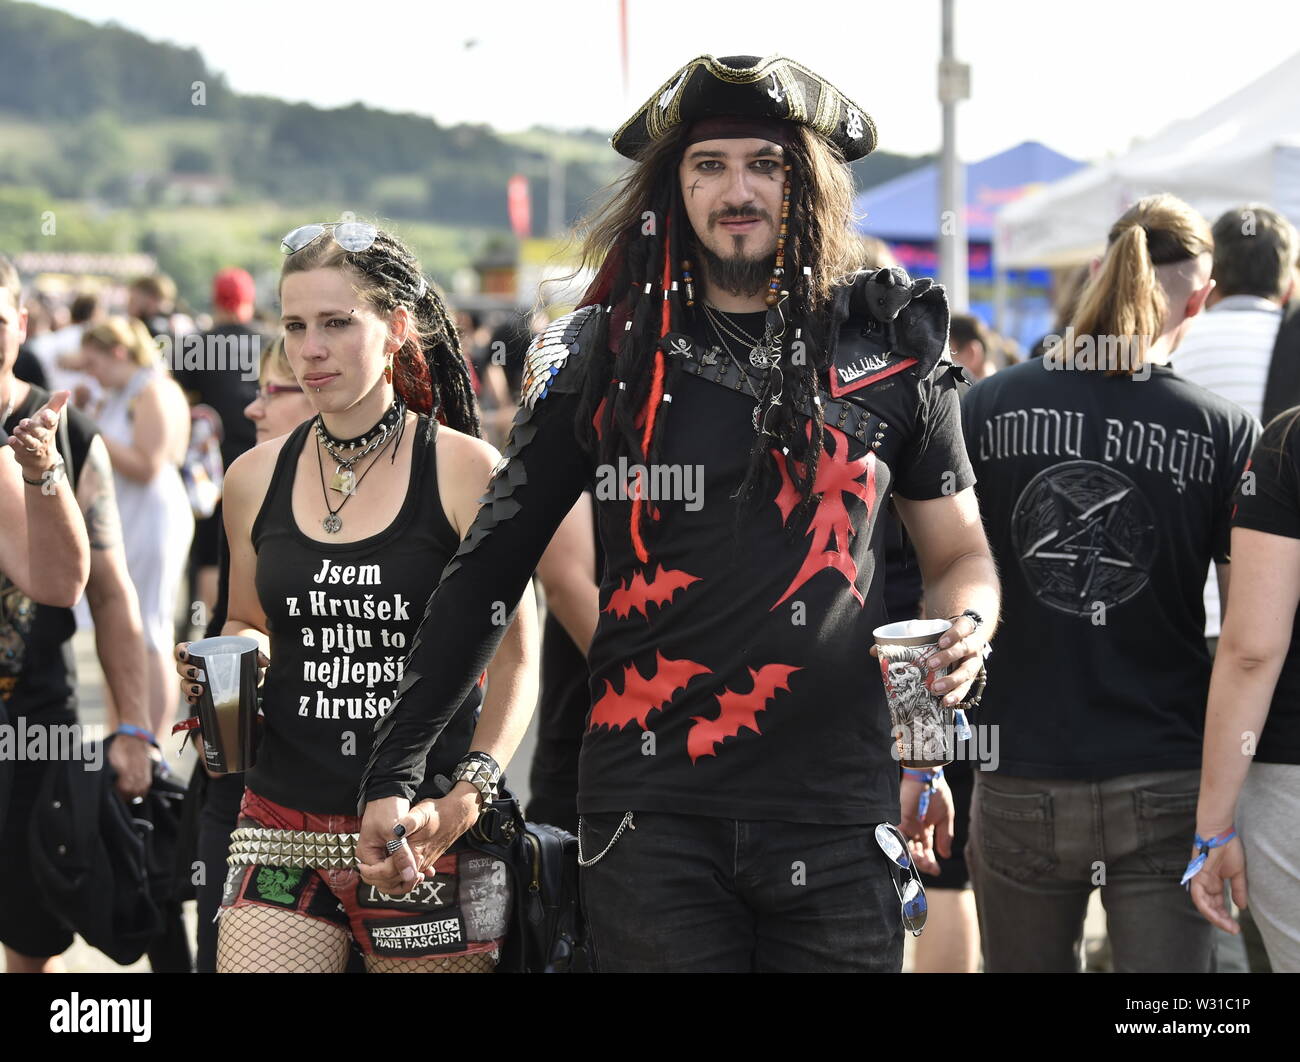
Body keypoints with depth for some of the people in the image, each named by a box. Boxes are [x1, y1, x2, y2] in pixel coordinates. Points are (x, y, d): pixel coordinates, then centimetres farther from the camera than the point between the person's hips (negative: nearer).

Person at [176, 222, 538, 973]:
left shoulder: (466, 471, -4)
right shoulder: (257, 479, 7)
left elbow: (516, 659, -2)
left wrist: (469, 791, -15)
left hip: (426, 826, -3)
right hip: (285, 819, 3)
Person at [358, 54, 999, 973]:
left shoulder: (891, 349, 6)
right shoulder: (604, 355, 4)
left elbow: (959, 554, 16)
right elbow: (491, 568, 8)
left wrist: (966, 629, -8)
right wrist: (396, 771, 6)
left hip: (835, 811, 1)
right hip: (653, 809, 0)